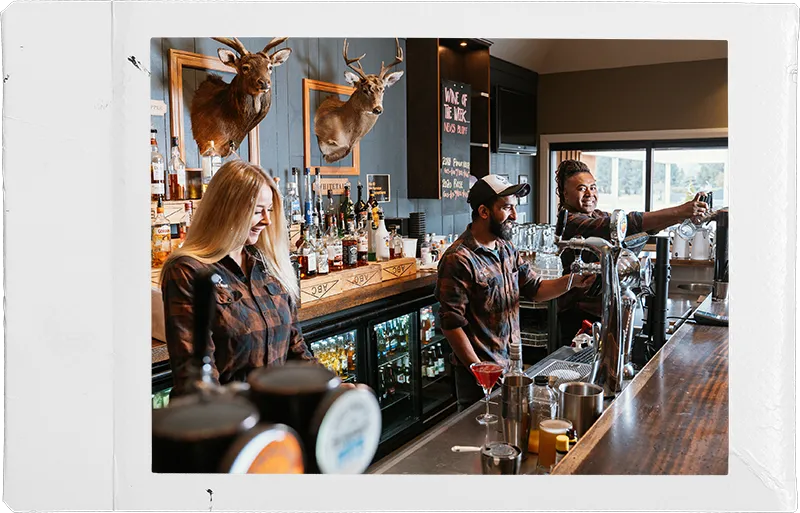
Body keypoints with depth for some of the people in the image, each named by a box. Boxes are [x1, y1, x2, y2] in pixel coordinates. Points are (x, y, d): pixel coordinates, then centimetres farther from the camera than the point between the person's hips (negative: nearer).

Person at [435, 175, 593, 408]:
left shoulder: (507, 249, 8)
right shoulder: (458, 259, -20)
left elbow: (535, 289, 10)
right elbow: (452, 324, -20)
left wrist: (572, 281, -9)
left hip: (512, 364, 8)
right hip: (480, 374, -8)